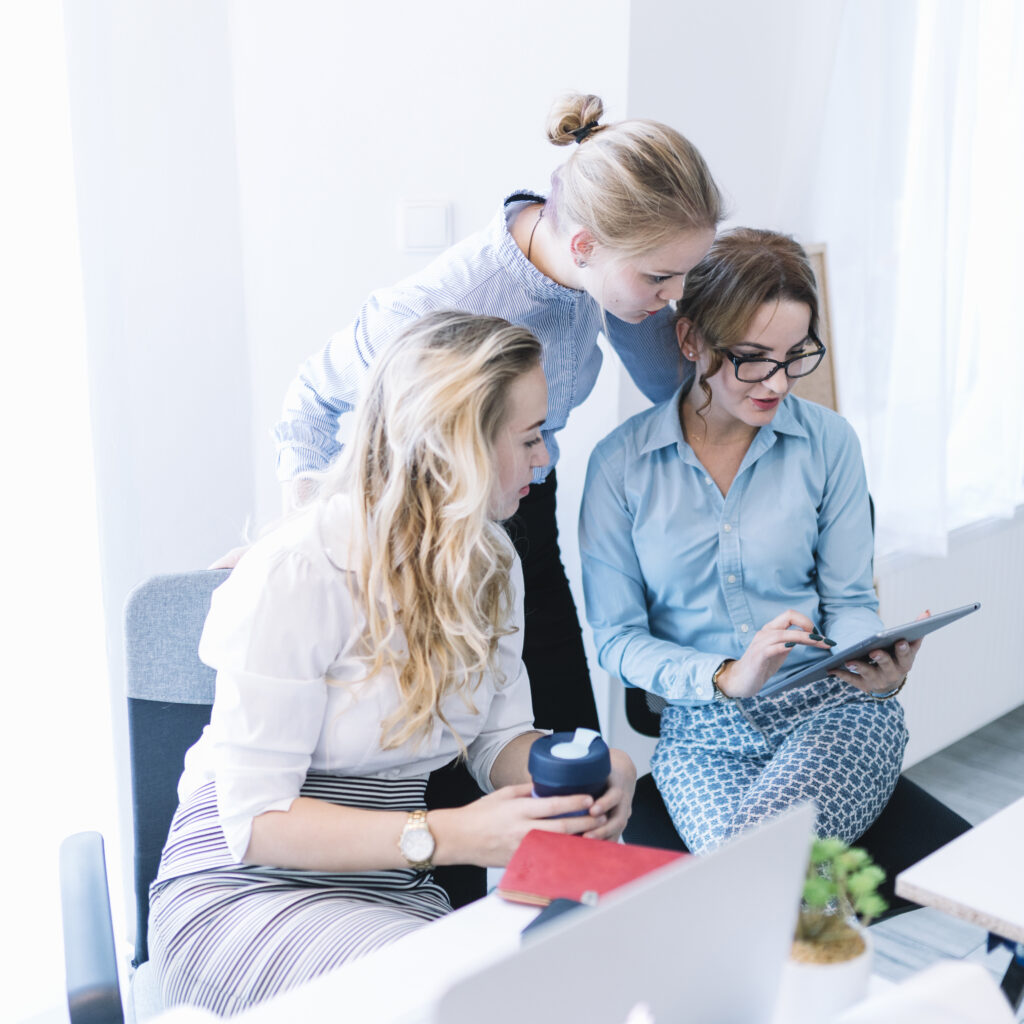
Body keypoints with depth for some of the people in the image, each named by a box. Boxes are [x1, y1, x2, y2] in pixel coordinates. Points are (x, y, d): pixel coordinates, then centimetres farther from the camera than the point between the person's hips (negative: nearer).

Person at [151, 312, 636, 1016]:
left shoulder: (490, 560, 5)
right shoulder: (300, 571, -21)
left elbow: (502, 735, 7)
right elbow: (255, 818, -20)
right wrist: (449, 837, -30)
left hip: (396, 891, 6)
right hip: (245, 887, -6)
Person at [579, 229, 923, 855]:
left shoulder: (829, 441, 2)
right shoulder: (619, 464, -3)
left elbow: (849, 601, 8)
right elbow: (618, 637, -1)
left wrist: (878, 664, -15)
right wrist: (725, 677, -18)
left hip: (835, 709, 1)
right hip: (704, 731, 0)